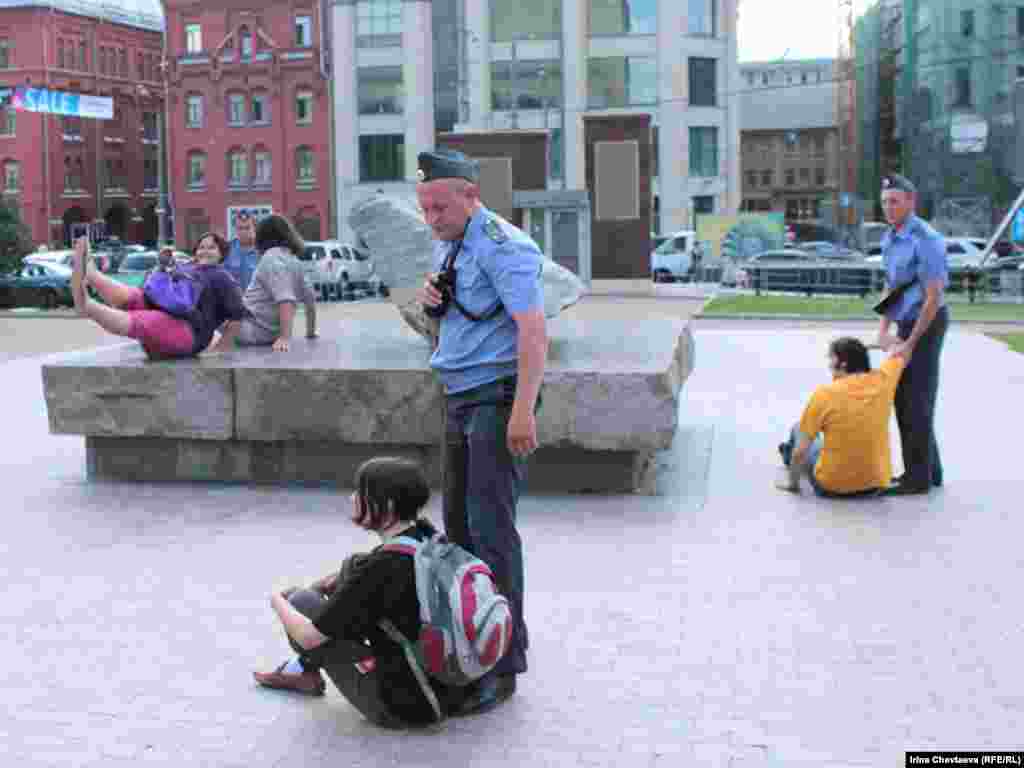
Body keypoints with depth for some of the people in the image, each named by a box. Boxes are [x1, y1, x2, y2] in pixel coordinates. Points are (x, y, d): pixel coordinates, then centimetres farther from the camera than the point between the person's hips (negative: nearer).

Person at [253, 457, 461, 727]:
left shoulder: (380, 568, -25)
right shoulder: (427, 535, -4)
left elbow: (309, 637, -14)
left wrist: (278, 601, 6)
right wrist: (321, 583, 19)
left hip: (398, 707, -8)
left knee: (301, 602, 2)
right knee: (352, 566, 15)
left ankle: (306, 672, 33)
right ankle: (301, 667, 29)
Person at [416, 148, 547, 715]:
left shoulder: (502, 247, -14)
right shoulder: (448, 246, 16)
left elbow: (532, 329, -21)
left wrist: (523, 410, -28)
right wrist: (430, 300, 3)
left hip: (497, 396, -9)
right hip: (459, 395, 10)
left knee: (490, 525, -11)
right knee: (458, 521, 12)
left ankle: (503, 665, -5)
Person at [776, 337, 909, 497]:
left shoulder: (824, 394, -18)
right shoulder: (882, 381, -8)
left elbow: (801, 450, -14)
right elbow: (901, 354, 15)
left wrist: (792, 481, 1)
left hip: (831, 486, -4)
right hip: (875, 484, 4)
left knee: (798, 430, 22)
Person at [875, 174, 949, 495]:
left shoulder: (925, 240, -20)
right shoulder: (889, 238, 8)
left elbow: (933, 297, -21)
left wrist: (910, 343, -18)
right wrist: (883, 330, 3)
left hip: (926, 324, -9)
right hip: (906, 323, 9)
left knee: (917, 400, -4)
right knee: (903, 397, 13)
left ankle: (919, 477, 5)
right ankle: (928, 470, 25)